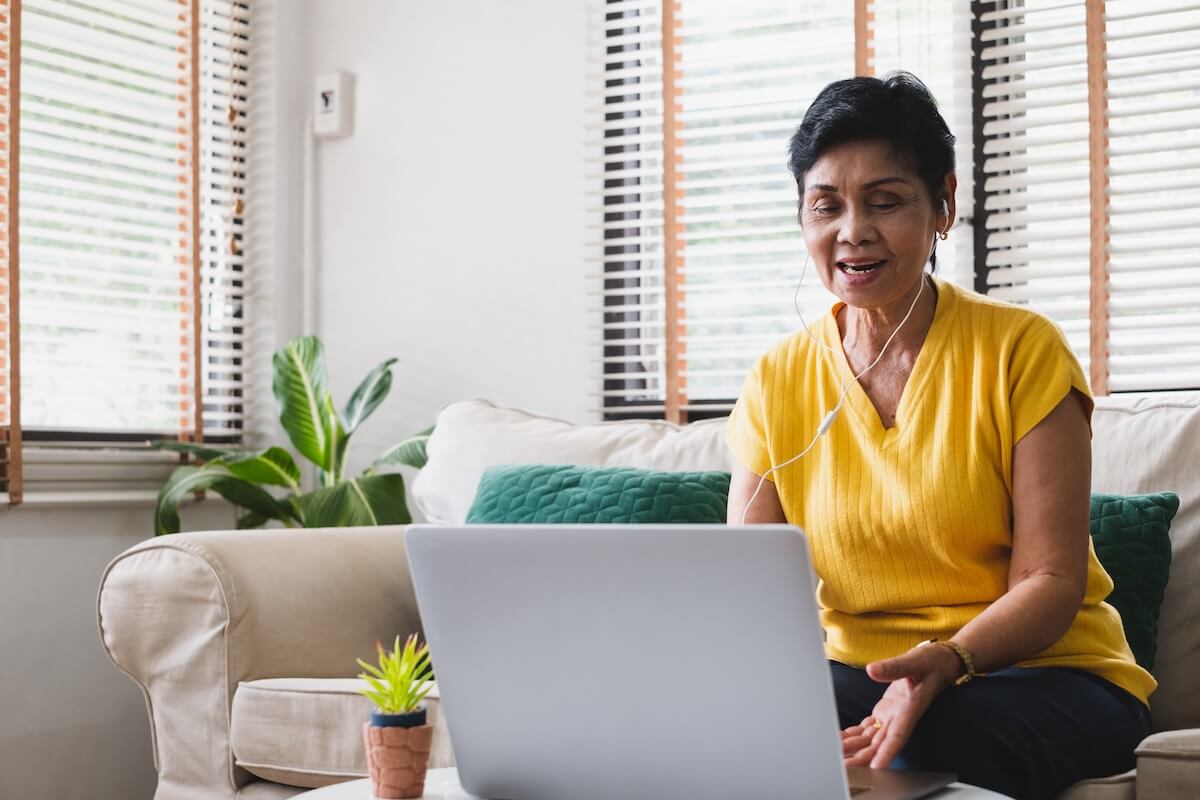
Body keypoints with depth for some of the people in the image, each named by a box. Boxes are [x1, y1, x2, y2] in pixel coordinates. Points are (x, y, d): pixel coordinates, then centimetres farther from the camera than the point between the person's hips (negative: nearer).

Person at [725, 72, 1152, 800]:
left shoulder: (1022, 350, -8)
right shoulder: (778, 383, 3)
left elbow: (1050, 583, -11)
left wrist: (946, 660, -32)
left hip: (1046, 675, -4)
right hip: (859, 673, 4)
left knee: (916, 740, -38)